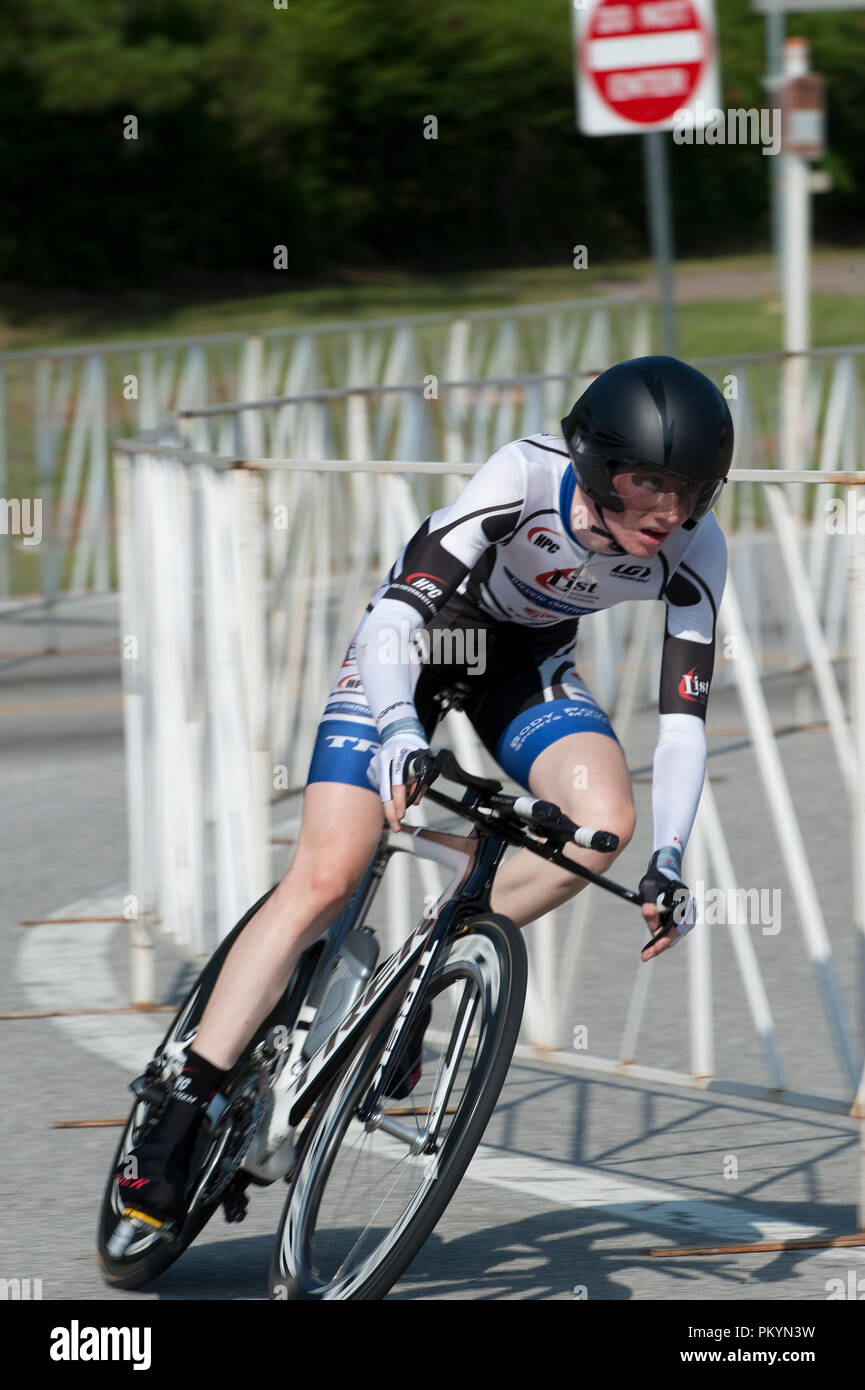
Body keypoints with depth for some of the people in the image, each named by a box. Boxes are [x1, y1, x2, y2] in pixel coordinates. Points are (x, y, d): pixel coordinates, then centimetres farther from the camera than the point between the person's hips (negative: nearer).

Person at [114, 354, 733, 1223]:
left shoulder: (694, 552, -23)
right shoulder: (524, 477, -34)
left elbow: (683, 717, -17)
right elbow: (396, 613, -38)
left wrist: (668, 859, -27)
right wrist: (400, 734, -55)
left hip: (525, 662, 4)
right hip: (418, 631, -3)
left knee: (605, 820, -27)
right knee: (326, 877, -16)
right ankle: (178, 1117, -11)